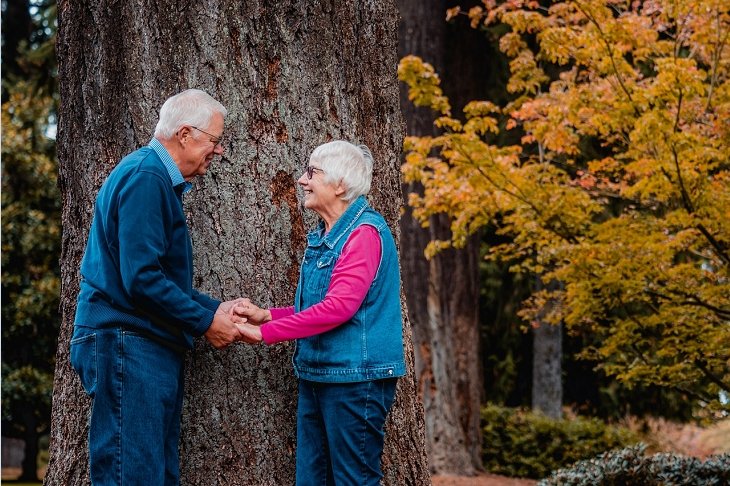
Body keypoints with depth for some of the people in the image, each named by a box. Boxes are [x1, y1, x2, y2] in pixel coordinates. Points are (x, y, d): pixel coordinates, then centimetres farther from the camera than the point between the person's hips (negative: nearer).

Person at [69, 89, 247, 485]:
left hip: (152, 348, 11)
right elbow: (141, 278, -21)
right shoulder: (145, 177, -14)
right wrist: (205, 322, -13)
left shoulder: (160, 180, 19)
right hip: (128, 344, -11)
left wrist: (215, 309, 12)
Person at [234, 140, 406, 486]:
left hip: (354, 378, -9)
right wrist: (266, 315, 4)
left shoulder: (364, 233, -14)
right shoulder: (322, 237, 15)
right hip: (316, 376, 9)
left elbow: (338, 307, -23)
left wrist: (265, 332, -19)